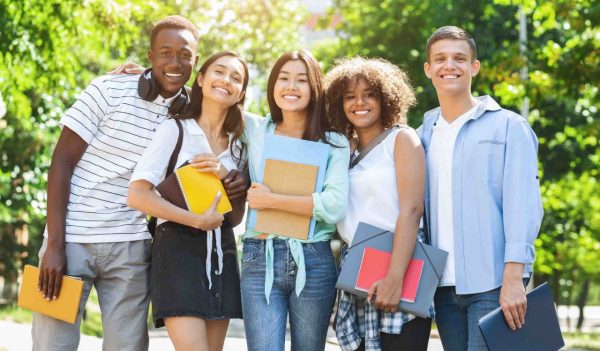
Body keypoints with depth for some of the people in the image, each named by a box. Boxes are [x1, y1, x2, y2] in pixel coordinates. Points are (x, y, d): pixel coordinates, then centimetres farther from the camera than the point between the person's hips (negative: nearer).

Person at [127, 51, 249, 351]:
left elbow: (236, 217, 12)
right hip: (178, 249, -6)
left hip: (221, 254, 6)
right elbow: (137, 195, -12)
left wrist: (226, 177, -6)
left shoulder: (238, 144, 14)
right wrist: (197, 221, -14)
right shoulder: (175, 129, -2)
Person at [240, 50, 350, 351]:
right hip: (259, 260, 1)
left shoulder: (334, 143, 4)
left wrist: (271, 200, -9)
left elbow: (335, 205, -10)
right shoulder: (255, 131, 10)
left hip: (313, 262, 0)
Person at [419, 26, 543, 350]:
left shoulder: (507, 126, 0)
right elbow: (416, 209, 13)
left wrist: (513, 279, -16)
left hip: (492, 285, -4)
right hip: (444, 287, 5)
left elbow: (522, 206, -8)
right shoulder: (425, 135, 13)